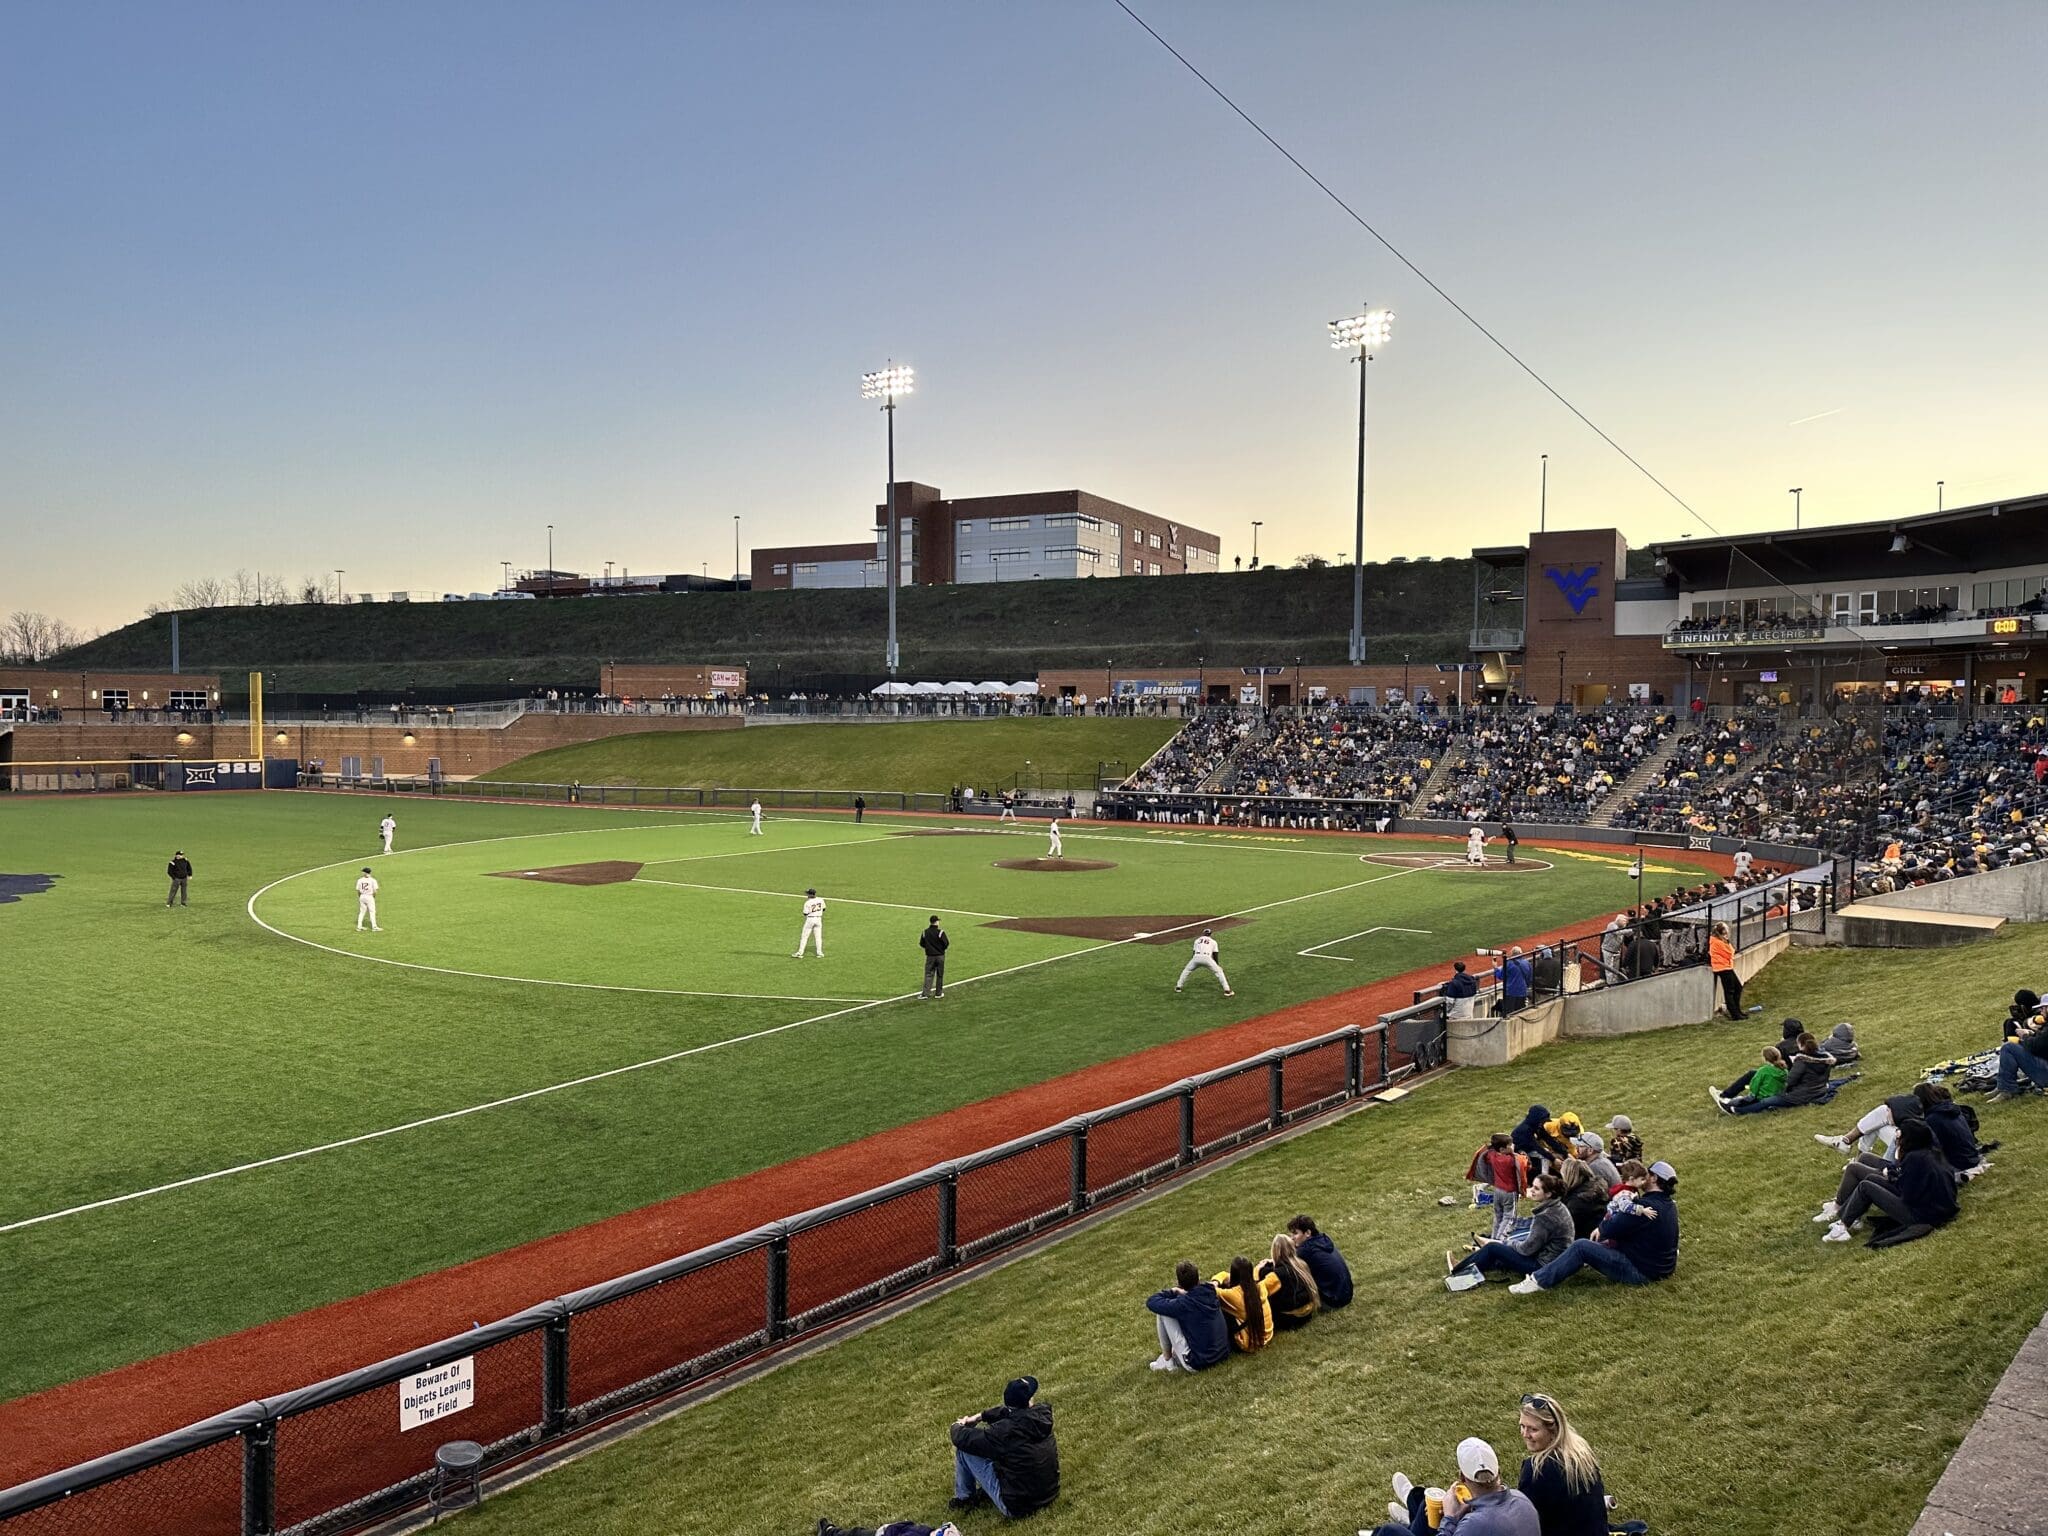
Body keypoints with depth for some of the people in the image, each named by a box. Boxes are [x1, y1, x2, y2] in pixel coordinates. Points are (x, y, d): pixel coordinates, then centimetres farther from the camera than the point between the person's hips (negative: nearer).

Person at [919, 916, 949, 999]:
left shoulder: (925, 932, -3)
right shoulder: (940, 932, -15)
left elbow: (921, 944, 3)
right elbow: (946, 943, -14)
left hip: (930, 956, 2)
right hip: (940, 956, -2)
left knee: (928, 974, 6)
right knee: (939, 975, 10)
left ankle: (925, 993, -2)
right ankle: (938, 993, 17)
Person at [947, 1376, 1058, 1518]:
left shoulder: (1003, 1431, -27)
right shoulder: (1042, 1413, -10)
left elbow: (962, 1439, -14)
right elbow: (1008, 1411, 12)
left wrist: (957, 1426, 8)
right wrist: (980, 1416, 13)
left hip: (1016, 1506, -6)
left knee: (964, 1447, -2)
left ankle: (964, 1498, 20)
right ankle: (987, 1490, 29)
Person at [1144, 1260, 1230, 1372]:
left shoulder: (1183, 1304, -21)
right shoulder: (1209, 1292, -2)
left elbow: (1151, 1302, -13)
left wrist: (1173, 1291, -3)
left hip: (1198, 1363, -7)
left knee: (1162, 1313, -4)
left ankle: (1167, 1360, 11)